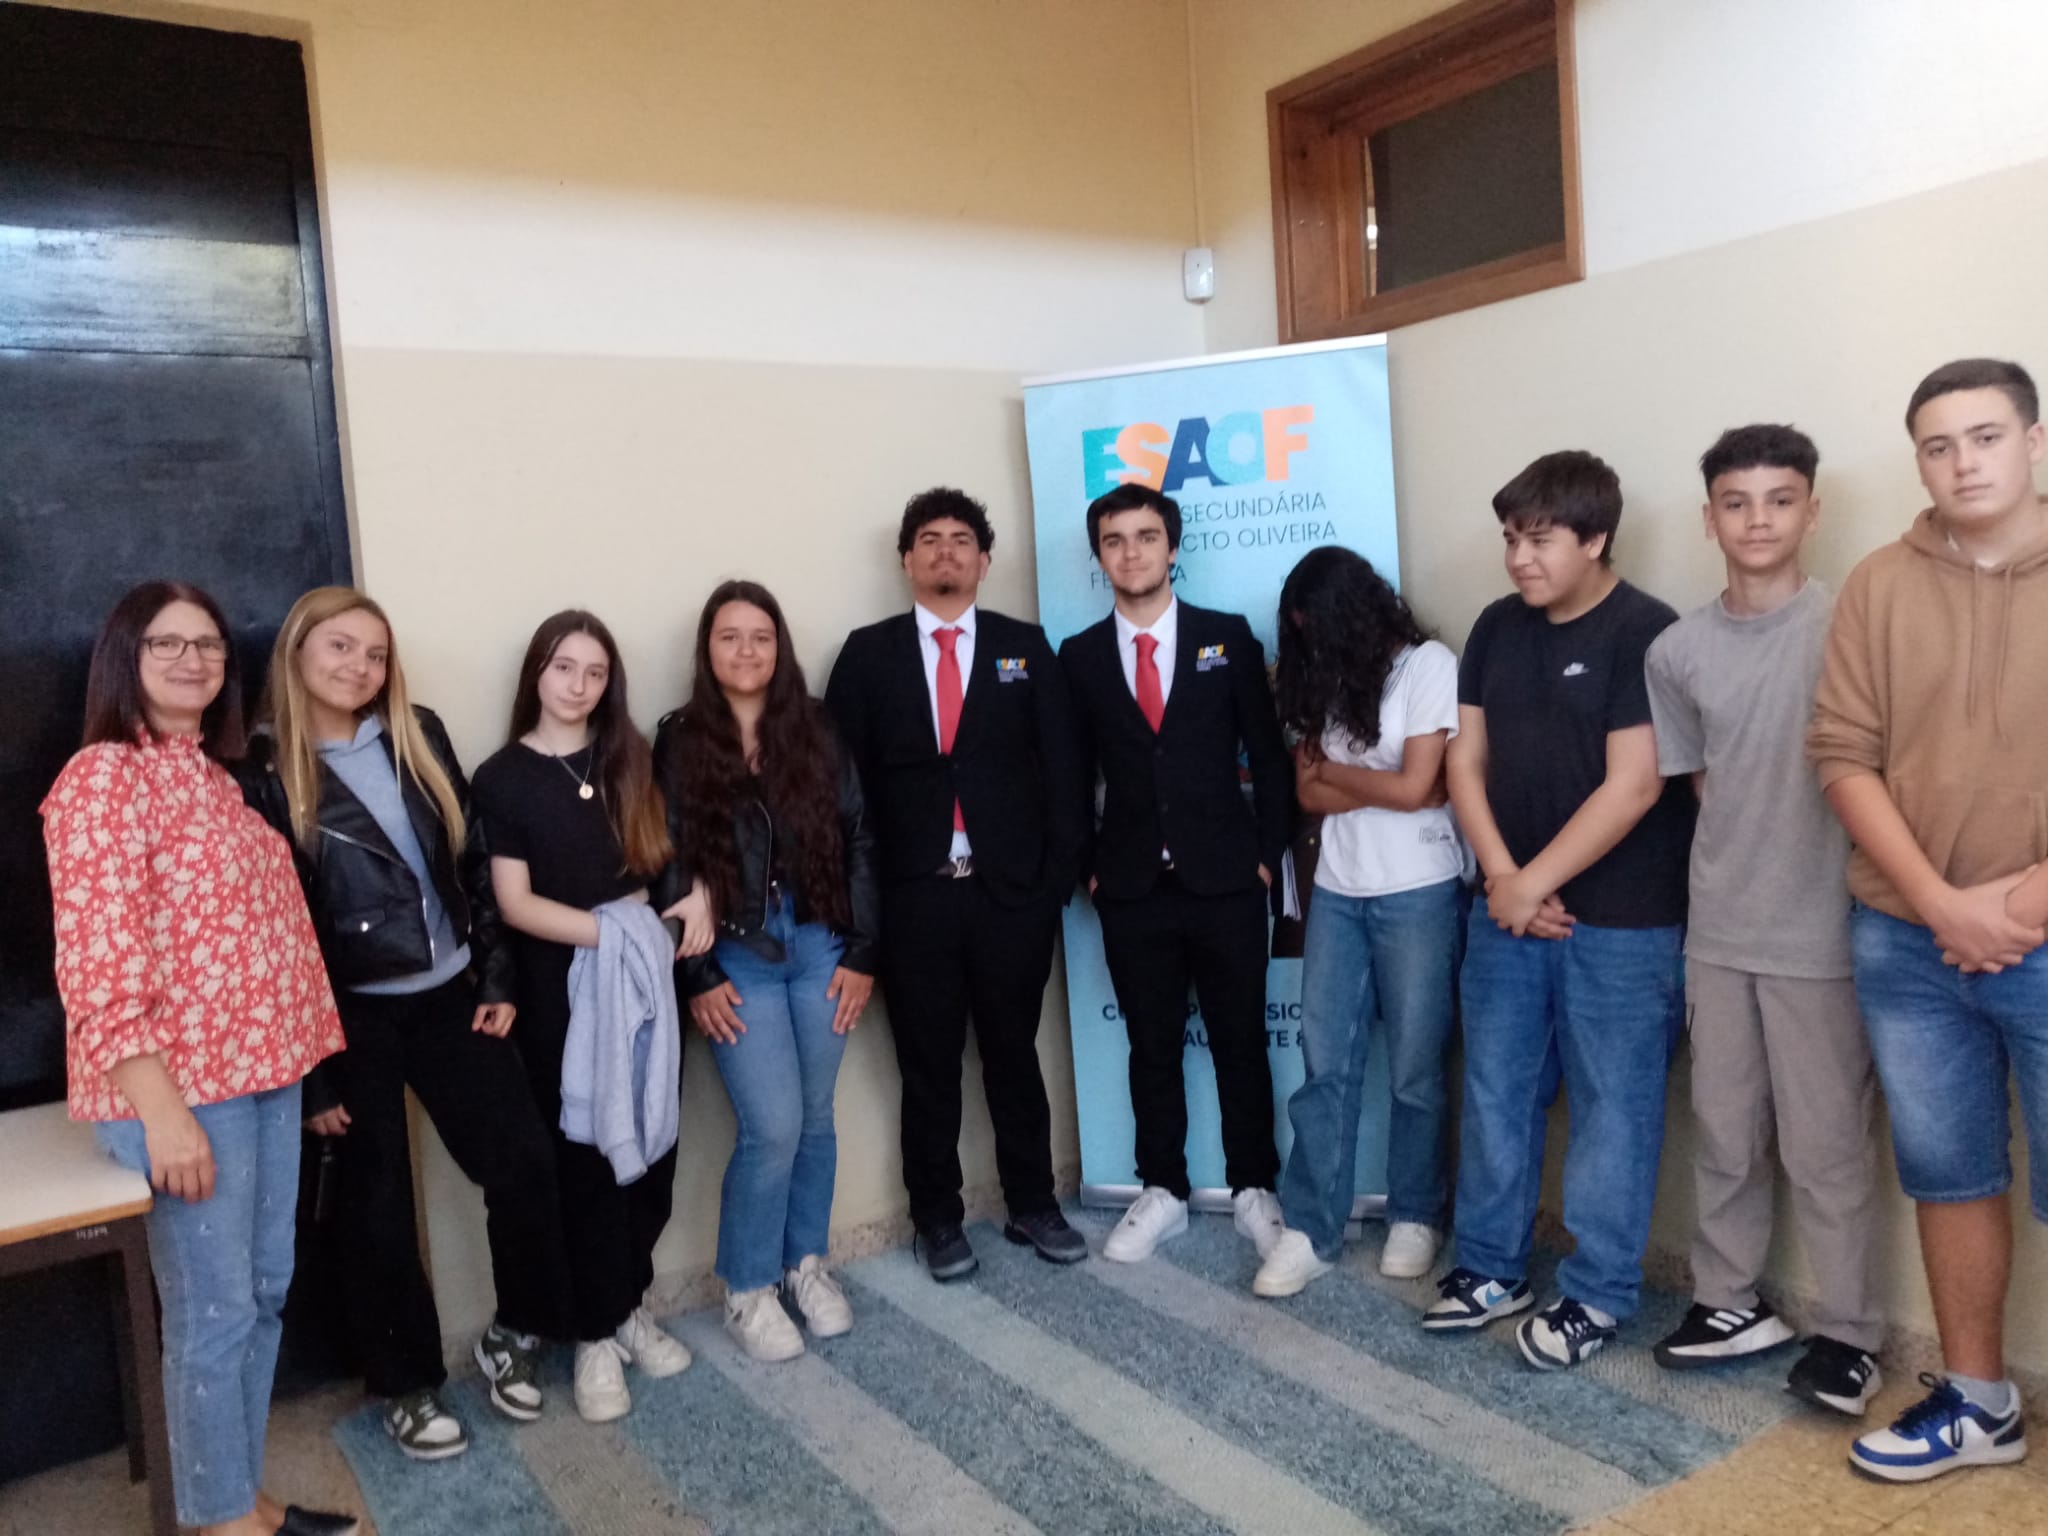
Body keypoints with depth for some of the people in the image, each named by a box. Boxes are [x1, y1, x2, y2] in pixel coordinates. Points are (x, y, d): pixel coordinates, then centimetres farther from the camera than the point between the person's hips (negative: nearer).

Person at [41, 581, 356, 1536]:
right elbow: (98, 961, -19)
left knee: (265, 1292, 15)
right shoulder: (103, 777, -12)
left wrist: (306, 1055, 15)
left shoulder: (213, 775, 14)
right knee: (214, 1312, 2)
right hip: (180, 1086, -8)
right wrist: (163, 1109, -22)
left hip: (264, 1071, 8)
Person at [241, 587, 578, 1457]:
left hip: (448, 995, 4)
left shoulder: (419, 736, 4)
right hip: (349, 1018, -3)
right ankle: (406, 1385, 26)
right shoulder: (262, 773, -8)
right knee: (377, 1207, 7)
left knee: (524, 1162, 0)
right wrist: (308, 1068, -9)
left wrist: (496, 980, 3)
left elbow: (472, 863, 8)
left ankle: (515, 1335, 23)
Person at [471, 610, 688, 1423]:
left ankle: (631, 1304, 27)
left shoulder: (630, 760, 9)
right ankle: (596, 1334, 18)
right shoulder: (503, 778, -3)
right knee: (584, 1159, 4)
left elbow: (670, 854, 10)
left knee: (653, 1147, 8)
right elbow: (514, 903, -9)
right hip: (562, 996, -3)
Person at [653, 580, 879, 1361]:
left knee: (815, 1118, 11)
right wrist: (695, 977, -7)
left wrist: (863, 953, -2)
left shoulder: (815, 730, 4)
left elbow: (857, 840, 3)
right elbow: (668, 866, -2)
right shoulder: (678, 743, 0)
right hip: (736, 958, -2)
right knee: (773, 1126, -6)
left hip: (820, 947, 3)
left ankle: (806, 1262, 31)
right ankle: (747, 1289, 15)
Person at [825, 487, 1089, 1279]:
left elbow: (1059, 765, 3)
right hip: (913, 896, 0)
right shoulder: (868, 653, 4)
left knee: (1014, 1054, 14)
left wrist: (1059, 871, -5)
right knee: (928, 1067, 10)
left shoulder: (1025, 646, 6)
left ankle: (1032, 1205, 30)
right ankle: (938, 1219, 26)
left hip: (1012, 891, 1)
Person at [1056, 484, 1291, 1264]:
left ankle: (1254, 1191, 24)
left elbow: (1269, 755, 4)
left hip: (1225, 881, -1)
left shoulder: (1228, 637, 2)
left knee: (1240, 1043, 9)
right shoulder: (1079, 656, 5)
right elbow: (1074, 775, 9)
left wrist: (1269, 852, -1)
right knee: (1152, 1049, 11)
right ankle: (1161, 1194, 24)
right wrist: (1089, 867, 2)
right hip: (1132, 890, 1)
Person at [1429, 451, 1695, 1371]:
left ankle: (1597, 1295, 20)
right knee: (1495, 1094, 13)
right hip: (1506, 910, 6)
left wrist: (1533, 883, -13)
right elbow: (1467, 761, 6)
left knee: (1611, 1108, 5)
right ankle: (1491, 1266, 28)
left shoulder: (1646, 634, -11)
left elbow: (1633, 787, -17)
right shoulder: (1496, 630, 7)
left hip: (1622, 922, -6)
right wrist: (1503, 879, -6)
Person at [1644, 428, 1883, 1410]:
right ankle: (1730, 1301, 31)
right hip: (1718, 930, 4)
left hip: (1822, 932, -4)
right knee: (1724, 1133, 15)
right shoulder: (1677, 651, 3)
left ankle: (1849, 1331, 23)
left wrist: (1807, 873, -8)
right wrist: (1739, 866, 4)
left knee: (1825, 1146, 6)